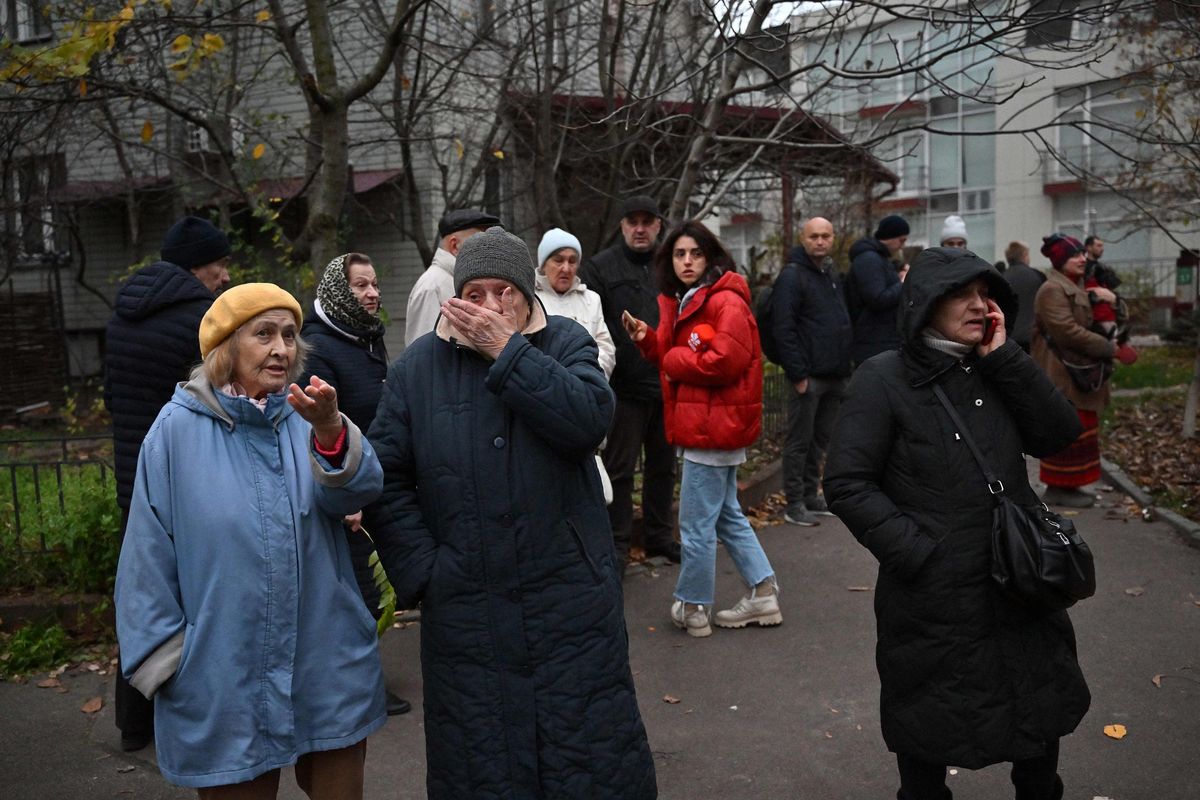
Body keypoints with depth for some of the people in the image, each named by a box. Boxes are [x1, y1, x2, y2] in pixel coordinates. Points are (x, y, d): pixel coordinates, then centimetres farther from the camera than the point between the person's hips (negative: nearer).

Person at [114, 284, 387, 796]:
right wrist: (163, 656, 1)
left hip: (330, 671, 3)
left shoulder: (307, 415, -1)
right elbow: (150, 552, -2)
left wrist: (330, 430, -38)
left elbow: (360, 489, -18)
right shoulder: (178, 429, -8)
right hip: (224, 682, -2)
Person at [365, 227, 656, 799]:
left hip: (572, 602, -1)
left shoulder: (566, 343, 0)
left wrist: (506, 350, -21)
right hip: (465, 611, 1)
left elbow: (589, 419, -21)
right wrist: (422, 571, -6)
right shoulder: (418, 366, 2)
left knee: (591, 751, 11)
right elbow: (386, 478, 1)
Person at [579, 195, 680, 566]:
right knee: (619, 468, 2)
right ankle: (616, 544, 13)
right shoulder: (600, 267, -2)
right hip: (624, 386, -5)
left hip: (667, 384, 5)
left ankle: (659, 535, 29)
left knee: (663, 465, 15)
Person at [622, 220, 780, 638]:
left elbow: (726, 361, -25)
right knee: (727, 513, 18)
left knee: (696, 524, 0)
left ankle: (693, 608, 15)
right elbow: (671, 355, 19)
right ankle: (763, 593, 27)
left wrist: (674, 361, -12)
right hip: (706, 426, 11)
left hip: (714, 426, -11)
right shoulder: (680, 302, 15)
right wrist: (648, 340, -1)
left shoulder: (726, 301, -15)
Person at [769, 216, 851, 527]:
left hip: (834, 375, 8)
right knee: (800, 440, -1)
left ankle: (811, 495, 25)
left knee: (821, 438, 14)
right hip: (809, 377, -8)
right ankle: (794, 503, 7)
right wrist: (797, 373, -20)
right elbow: (783, 329, -17)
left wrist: (845, 366, 15)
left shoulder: (832, 275, 17)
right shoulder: (792, 276, -10)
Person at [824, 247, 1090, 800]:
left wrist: (1004, 357, -12)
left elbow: (1058, 433, -5)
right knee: (929, 732, 13)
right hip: (933, 600, -5)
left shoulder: (993, 371, 5)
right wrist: (916, 552, -19)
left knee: (1042, 713, 23)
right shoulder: (883, 380, -12)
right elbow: (847, 484, -15)